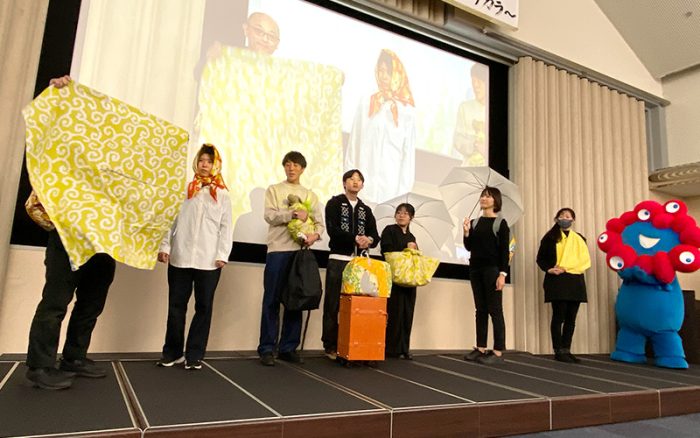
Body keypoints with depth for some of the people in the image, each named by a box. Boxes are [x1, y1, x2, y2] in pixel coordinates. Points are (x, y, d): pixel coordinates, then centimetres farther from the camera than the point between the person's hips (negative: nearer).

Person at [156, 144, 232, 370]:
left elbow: (226, 227, 3)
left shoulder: (222, 194, 8)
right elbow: (172, 220, 8)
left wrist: (223, 254, -6)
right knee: (176, 306, 7)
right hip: (180, 257, 1)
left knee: (203, 307, 4)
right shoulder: (186, 189, 10)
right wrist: (165, 246, 0)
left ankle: (194, 354, 15)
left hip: (208, 260, -1)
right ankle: (172, 351, 22)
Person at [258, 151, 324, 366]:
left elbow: (319, 222, 8)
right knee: (272, 300, -2)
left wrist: (315, 234, -13)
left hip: (300, 251, 3)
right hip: (278, 250, -3)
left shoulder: (310, 195, 16)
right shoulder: (274, 190, 9)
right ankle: (267, 348, 5)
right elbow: (270, 216, -5)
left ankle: (288, 347, 13)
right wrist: (293, 214, -18)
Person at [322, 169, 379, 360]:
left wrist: (369, 240, -14)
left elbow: (375, 236, 9)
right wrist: (355, 238, -20)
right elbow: (332, 230, -11)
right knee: (333, 304, -2)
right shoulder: (334, 203, 4)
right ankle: (331, 346, 6)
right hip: (338, 261, -4)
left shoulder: (366, 210, 18)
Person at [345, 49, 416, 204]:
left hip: (391, 186, -1)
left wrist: (403, 193, -1)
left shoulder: (406, 111, 0)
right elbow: (353, 147, 8)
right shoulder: (365, 105, 6)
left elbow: (409, 153, 2)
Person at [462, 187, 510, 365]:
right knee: (480, 309, 9)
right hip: (475, 269, 5)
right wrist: (466, 233, -6)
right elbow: (469, 247, 11)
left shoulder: (500, 223, -3)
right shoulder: (474, 222, 10)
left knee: (495, 310, -2)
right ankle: (480, 349, 15)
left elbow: (504, 250, -7)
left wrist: (502, 274, -15)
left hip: (492, 269, -5)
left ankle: (498, 352, 3)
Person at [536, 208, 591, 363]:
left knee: (571, 318, 5)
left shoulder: (579, 239, 14)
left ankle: (566, 350, 12)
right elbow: (540, 258, 4)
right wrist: (549, 269, -15)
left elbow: (585, 261, 3)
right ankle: (558, 351, 0)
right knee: (559, 316, -5)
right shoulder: (550, 237, 7)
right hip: (557, 282, -3)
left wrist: (566, 268, -12)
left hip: (575, 282, 3)